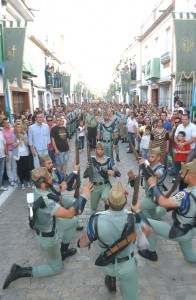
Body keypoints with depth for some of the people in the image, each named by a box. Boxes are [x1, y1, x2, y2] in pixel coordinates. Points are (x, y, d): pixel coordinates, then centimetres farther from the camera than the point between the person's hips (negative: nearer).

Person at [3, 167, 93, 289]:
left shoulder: (39, 190, -16)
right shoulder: (45, 202, -42)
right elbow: (69, 214, -45)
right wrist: (83, 195, -40)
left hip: (49, 225, 8)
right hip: (48, 237, -8)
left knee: (73, 223, 22)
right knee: (56, 268, 16)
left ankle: (63, 250, 37)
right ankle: (20, 271, 11)